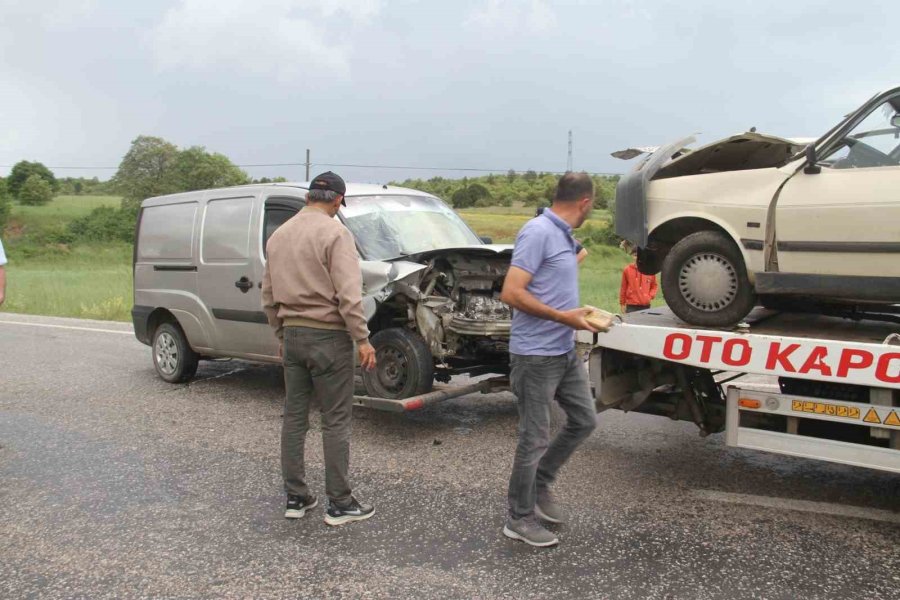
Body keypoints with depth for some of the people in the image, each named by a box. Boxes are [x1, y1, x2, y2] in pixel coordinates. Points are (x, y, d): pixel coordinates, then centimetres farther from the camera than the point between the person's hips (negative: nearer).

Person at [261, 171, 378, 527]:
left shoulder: (279, 235, 11)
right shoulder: (334, 233, -11)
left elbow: (269, 296, 16)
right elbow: (348, 295, -19)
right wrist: (363, 340, -13)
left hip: (292, 335, 7)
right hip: (328, 337, -7)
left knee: (294, 418, 12)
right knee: (336, 422, 1)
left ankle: (296, 498, 20)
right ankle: (339, 504, 8)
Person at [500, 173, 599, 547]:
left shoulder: (564, 236, 11)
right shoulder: (538, 232, -17)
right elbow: (512, 293, -24)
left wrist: (579, 313, 14)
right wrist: (563, 317, -21)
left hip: (565, 351, 9)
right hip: (536, 354, -9)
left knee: (584, 420, 17)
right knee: (535, 437, 2)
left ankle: (540, 485, 32)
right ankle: (520, 519, 19)